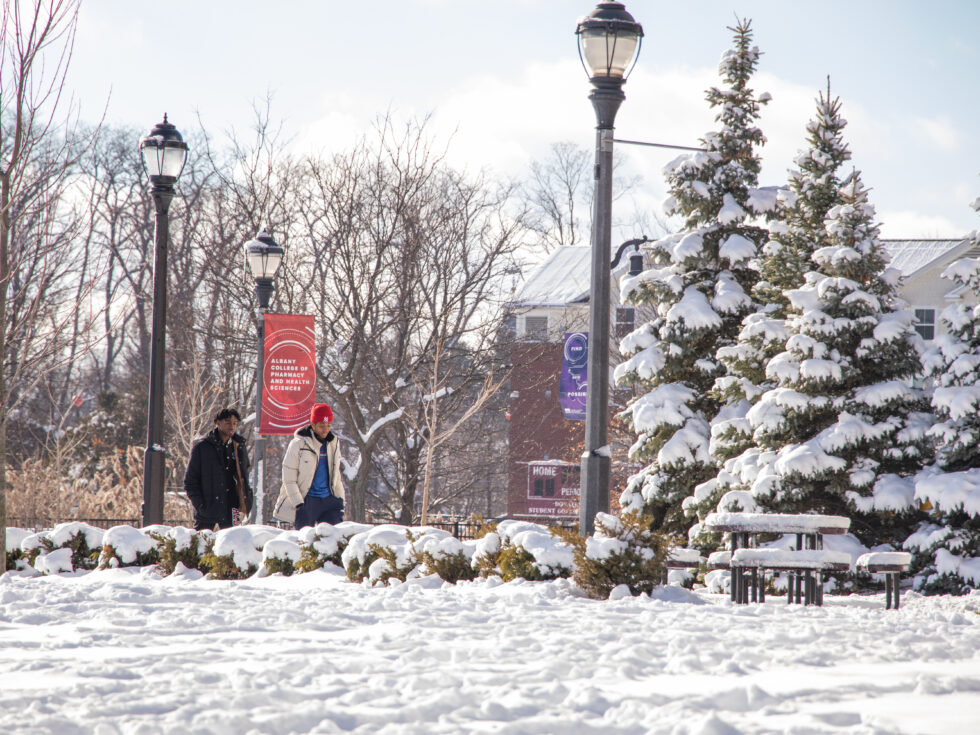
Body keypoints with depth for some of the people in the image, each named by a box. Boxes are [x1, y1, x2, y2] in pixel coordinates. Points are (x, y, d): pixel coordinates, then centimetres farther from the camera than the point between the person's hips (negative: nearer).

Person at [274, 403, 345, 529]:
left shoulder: (334, 443, 11)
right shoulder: (299, 444, -5)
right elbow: (289, 479, -4)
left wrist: (340, 500, 16)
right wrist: (298, 503, -10)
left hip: (329, 500, 4)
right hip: (307, 500, -4)